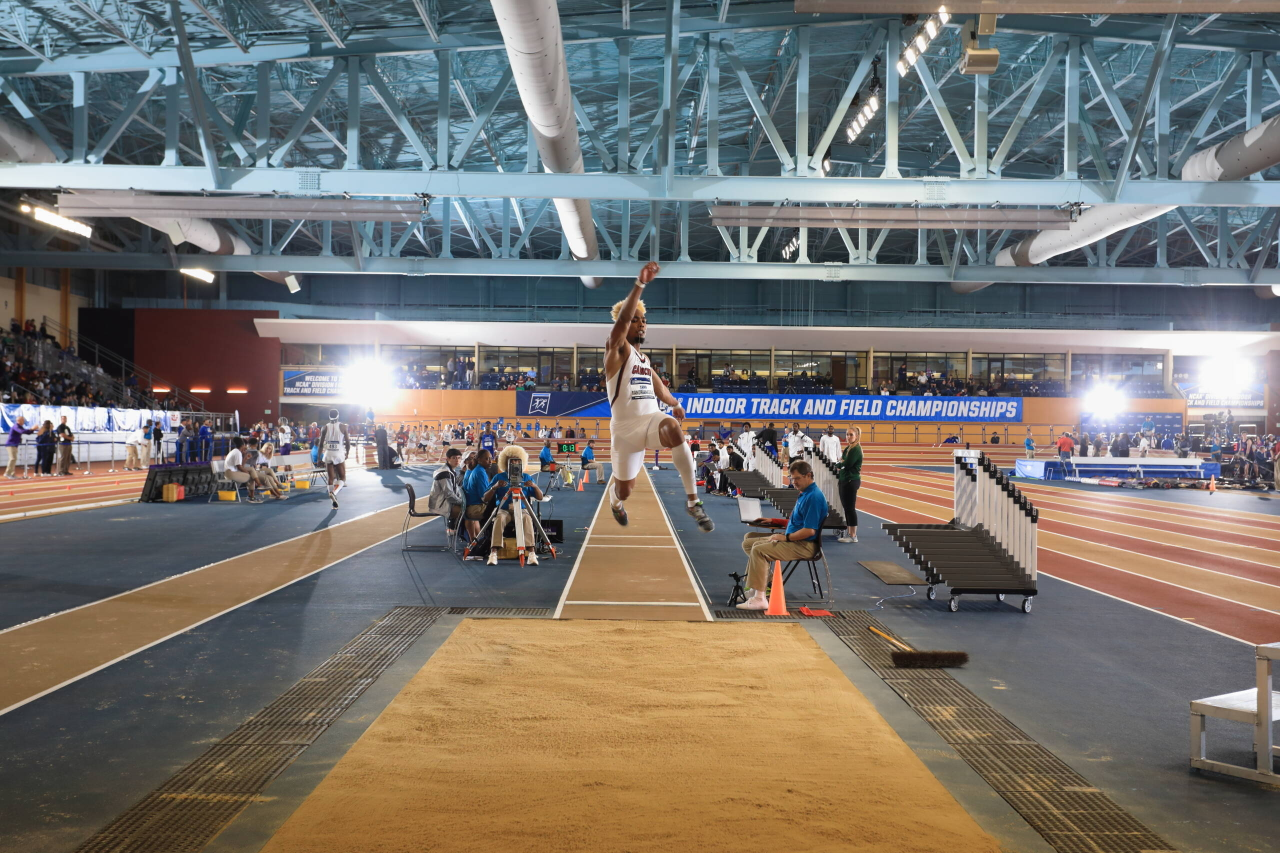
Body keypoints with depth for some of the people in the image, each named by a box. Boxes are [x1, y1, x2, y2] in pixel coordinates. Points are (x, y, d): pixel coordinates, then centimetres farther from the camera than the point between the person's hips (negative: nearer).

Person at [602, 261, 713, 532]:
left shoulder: (644, 357, 17)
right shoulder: (617, 349, -4)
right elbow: (622, 318, -24)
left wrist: (674, 403, 49)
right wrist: (640, 284, -33)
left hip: (652, 419, 4)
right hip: (625, 426, -4)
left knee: (673, 427, -34)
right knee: (625, 491, 6)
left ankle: (692, 501, -31)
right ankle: (614, 498, 50)